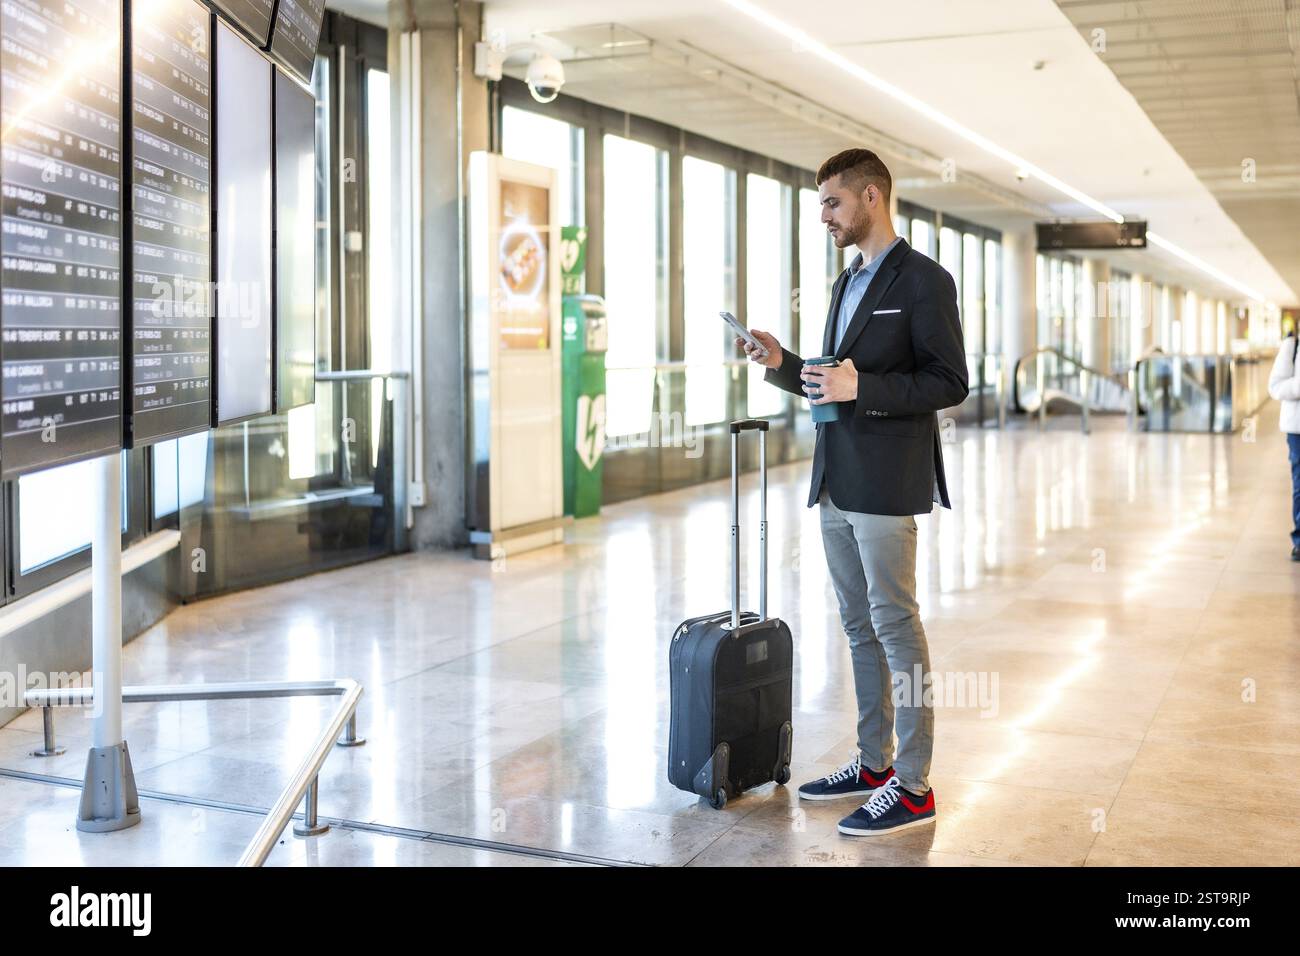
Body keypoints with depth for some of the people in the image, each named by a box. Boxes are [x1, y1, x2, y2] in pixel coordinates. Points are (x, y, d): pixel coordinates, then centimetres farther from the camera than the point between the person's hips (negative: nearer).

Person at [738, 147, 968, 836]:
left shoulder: (923, 280, -8)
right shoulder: (847, 284, 18)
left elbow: (949, 383, -13)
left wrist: (860, 386, -21)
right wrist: (782, 364, 5)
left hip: (885, 487, -8)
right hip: (836, 486, 9)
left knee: (895, 625, -5)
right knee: (860, 626, 13)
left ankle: (912, 786, 2)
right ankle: (874, 763, 23)